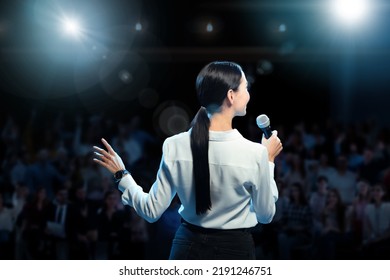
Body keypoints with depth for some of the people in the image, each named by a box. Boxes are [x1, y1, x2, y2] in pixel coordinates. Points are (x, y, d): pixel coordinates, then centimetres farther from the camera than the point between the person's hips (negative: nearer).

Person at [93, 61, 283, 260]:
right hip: (234, 251, -3)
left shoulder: (175, 146, -7)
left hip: (189, 249, 3)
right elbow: (266, 215, 0)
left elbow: (152, 211, -1)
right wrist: (268, 160, 9)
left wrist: (121, 176, 13)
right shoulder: (254, 153, -14)